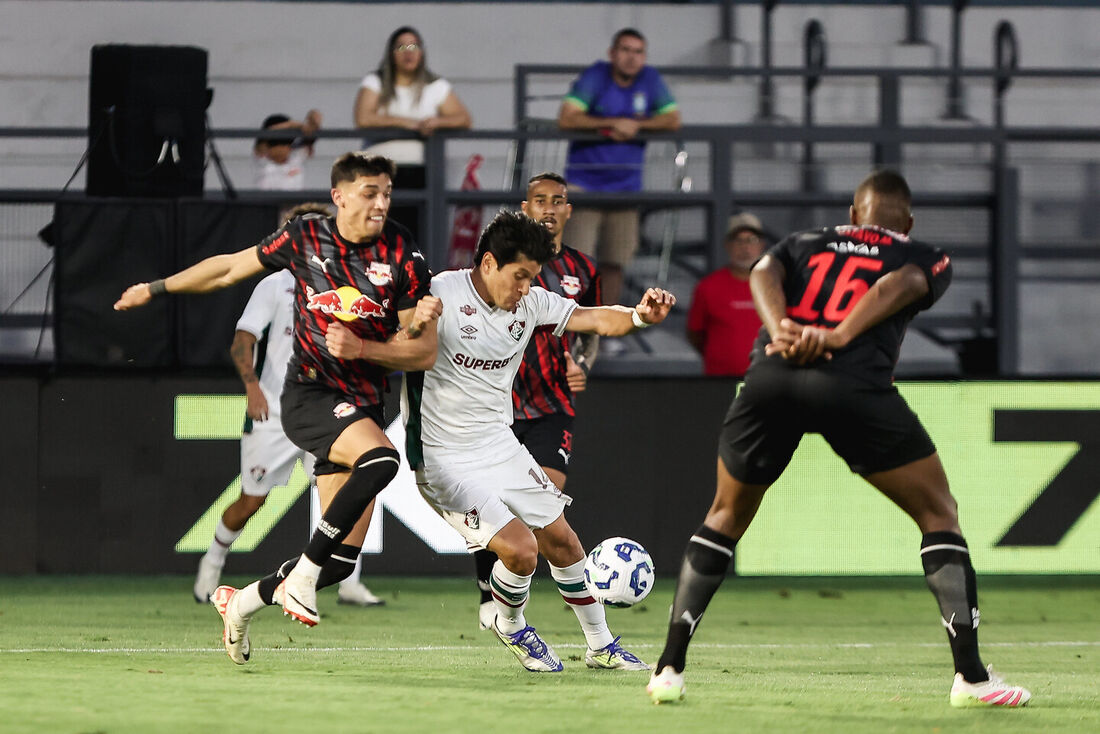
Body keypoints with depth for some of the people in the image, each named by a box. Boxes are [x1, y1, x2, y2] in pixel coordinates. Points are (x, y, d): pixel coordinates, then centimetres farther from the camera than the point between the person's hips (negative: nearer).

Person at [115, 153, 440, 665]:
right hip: (308, 393, -3)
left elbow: (424, 354, -1)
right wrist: (156, 289, 23)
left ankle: (241, 602, 23)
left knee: (342, 560, -1)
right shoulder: (304, 238, -2)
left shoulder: (404, 257, -3)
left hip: (363, 407, 3)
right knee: (381, 459, -35)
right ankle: (300, 577, -27)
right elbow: (232, 268, 14)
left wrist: (361, 348, -17)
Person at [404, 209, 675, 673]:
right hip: (444, 458, -7)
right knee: (520, 547, -17)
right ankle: (510, 627, 15)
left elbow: (596, 319, -3)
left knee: (561, 541, 10)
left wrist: (639, 316, -22)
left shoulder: (530, 302, 1)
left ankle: (601, 647, 28)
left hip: (500, 445, 7)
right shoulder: (440, 294, -18)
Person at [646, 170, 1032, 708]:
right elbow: (900, 284, 2)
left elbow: (764, 272, 10)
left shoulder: (805, 243, 31)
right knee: (938, 515, 13)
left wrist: (781, 330, -7)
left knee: (726, 518, 24)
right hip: (855, 384, -3)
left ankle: (669, 668, 16)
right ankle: (971, 676, 4)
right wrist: (839, 336, -9)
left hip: (770, 375, 3)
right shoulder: (926, 258, 24)